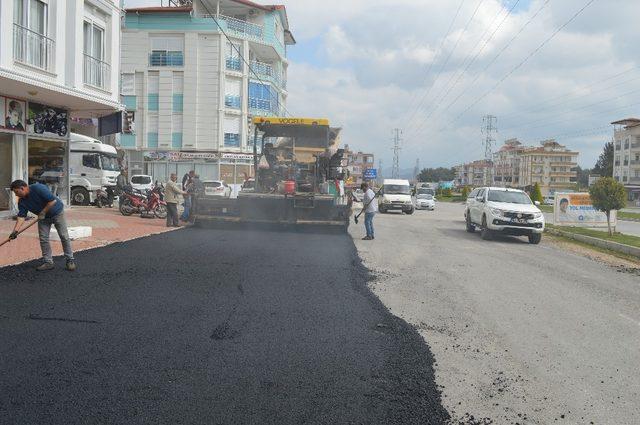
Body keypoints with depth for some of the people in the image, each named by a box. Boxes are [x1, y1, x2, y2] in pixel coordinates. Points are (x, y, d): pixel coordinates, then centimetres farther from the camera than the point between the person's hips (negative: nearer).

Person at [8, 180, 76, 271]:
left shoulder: (38, 188, -27)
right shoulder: (22, 201, -7)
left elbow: (53, 200, -29)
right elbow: (21, 216, -11)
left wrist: (43, 212, -24)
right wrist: (15, 231, -23)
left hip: (57, 213, -6)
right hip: (43, 217, 6)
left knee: (64, 236, -5)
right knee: (43, 239, -1)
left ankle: (70, 261, 3)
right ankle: (48, 262, 7)